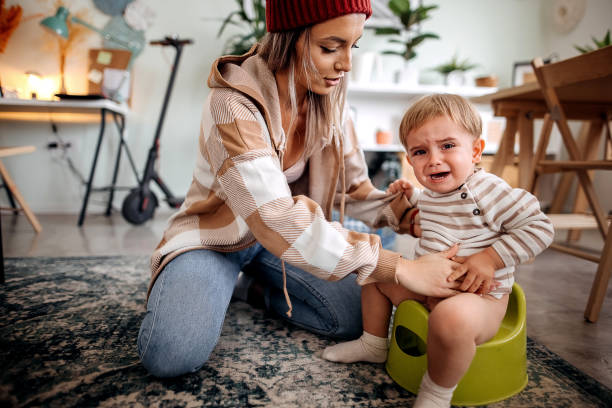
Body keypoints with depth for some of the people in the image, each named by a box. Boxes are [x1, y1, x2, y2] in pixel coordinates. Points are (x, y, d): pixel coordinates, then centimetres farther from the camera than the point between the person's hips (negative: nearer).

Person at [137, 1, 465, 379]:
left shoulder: (330, 104, -7)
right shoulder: (234, 104, -28)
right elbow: (277, 219, -39)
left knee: (362, 317, -13)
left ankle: (263, 286, 11)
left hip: (286, 237, 5)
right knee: (173, 355, -27)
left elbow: (355, 191, -2)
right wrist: (401, 269, -41)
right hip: (217, 234, -4)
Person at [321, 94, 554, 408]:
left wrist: (491, 258, -25)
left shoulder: (487, 190, -20)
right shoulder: (430, 193, 4)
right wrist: (410, 196, 13)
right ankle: (374, 345, 28)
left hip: (478, 297, -8)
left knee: (450, 316, -42)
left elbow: (539, 227, -18)